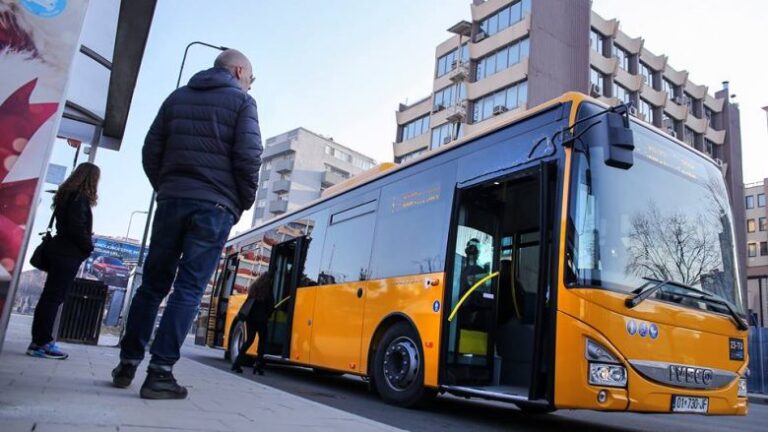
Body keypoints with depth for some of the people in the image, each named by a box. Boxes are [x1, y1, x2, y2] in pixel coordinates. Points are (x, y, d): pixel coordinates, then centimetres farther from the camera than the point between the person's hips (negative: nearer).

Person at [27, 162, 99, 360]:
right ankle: (42, 342, -3)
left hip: (61, 252, 9)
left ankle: (40, 340, 14)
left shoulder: (68, 195, 18)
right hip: (69, 254, -9)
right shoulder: (80, 197, -11)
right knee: (53, 297, -7)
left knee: (50, 297, 10)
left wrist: (86, 245, 12)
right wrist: (89, 246, -6)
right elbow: (77, 227, -19)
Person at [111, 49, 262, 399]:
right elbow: (248, 157, -9)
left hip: (171, 200, 5)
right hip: (215, 206, -5)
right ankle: (159, 372, -5)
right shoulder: (242, 101, 3)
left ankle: (127, 363, 17)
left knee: (153, 284, 12)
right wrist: (245, 202, 2)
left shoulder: (177, 97, 18)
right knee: (189, 289, -4)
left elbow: (151, 151, 13)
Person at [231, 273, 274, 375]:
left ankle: (237, 362, 4)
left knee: (249, 339, 12)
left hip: (250, 316, 5)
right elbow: (270, 305, -6)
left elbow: (249, 300, 14)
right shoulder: (267, 289, -5)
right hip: (260, 318, -5)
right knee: (262, 340, 7)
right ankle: (258, 364, 0)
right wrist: (267, 317, 7)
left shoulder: (254, 287, 11)